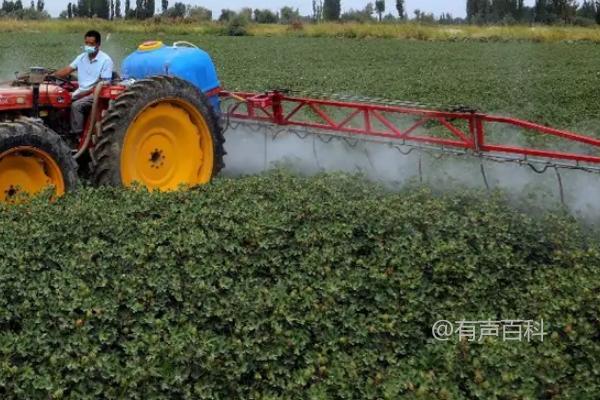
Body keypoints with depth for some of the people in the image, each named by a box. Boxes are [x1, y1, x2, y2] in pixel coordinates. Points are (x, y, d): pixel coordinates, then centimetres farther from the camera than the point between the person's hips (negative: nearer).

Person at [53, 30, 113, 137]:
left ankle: (77, 135, -22)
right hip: (81, 92, 6)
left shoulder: (105, 60, -8)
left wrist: (85, 93, -19)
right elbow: (67, 70, 4)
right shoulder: (82, 57, 12)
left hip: (95, 93, -6)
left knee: (76, 105, -29)